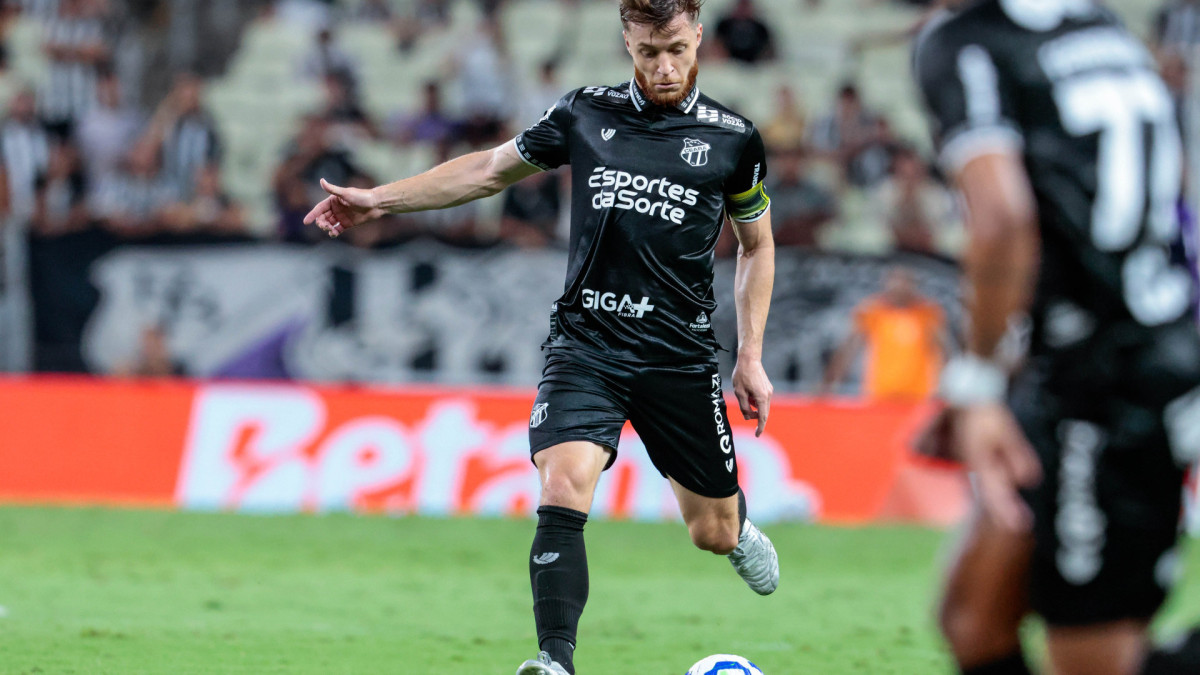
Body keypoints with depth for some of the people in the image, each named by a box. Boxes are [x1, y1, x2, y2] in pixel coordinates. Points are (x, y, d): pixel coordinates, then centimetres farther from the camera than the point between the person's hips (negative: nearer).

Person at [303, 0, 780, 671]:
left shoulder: (734, 138, 1)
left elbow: (758, 245, 13)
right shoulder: (587, 114, 4)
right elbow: (492, 168, 17)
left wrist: (752, 357, 7)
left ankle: (740, 529, 48)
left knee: (714, 532, 9)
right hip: (585, 345, 0)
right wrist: (378, 199, 15)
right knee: (563, 490, -23)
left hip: (682, 357, 0)